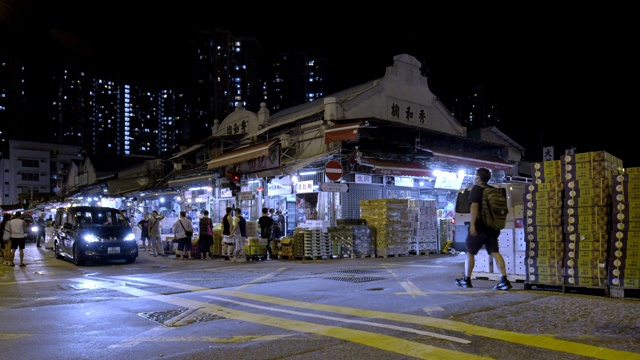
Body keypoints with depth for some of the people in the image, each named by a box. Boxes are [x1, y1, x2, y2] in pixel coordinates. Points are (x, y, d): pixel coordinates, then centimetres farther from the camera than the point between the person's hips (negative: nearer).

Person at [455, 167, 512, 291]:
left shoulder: (476, 189, -6)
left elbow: (474, 206, -18)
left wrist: (472, 224, -24)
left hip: (480, 226, -6)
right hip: (492, 227, 7)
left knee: (470, 252, 7)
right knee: (495, 252, 0)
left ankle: (466, 280, 15)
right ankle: (504, 280, -12)